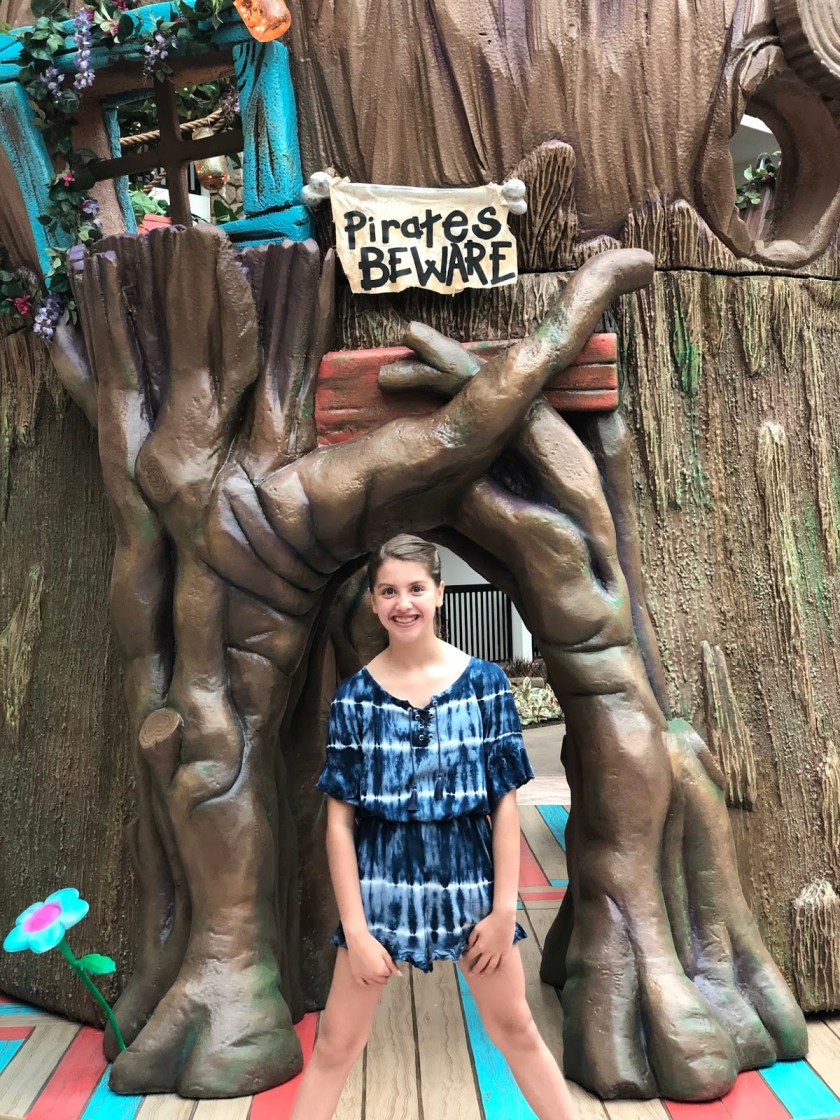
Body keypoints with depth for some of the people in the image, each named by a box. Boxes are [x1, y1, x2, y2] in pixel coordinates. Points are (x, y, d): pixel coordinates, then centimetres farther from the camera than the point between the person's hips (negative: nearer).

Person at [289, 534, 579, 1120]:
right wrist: (355, 928, -7)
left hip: (468, 870, 0)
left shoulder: (485, 681, -6)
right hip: (381, 876, 0)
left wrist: (504, 908, -5)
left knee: (516, 1028, 16)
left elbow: (506, 803, -3)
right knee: (337, 1042, 11)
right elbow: (339, 819, -5)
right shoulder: (355, 695, -6)